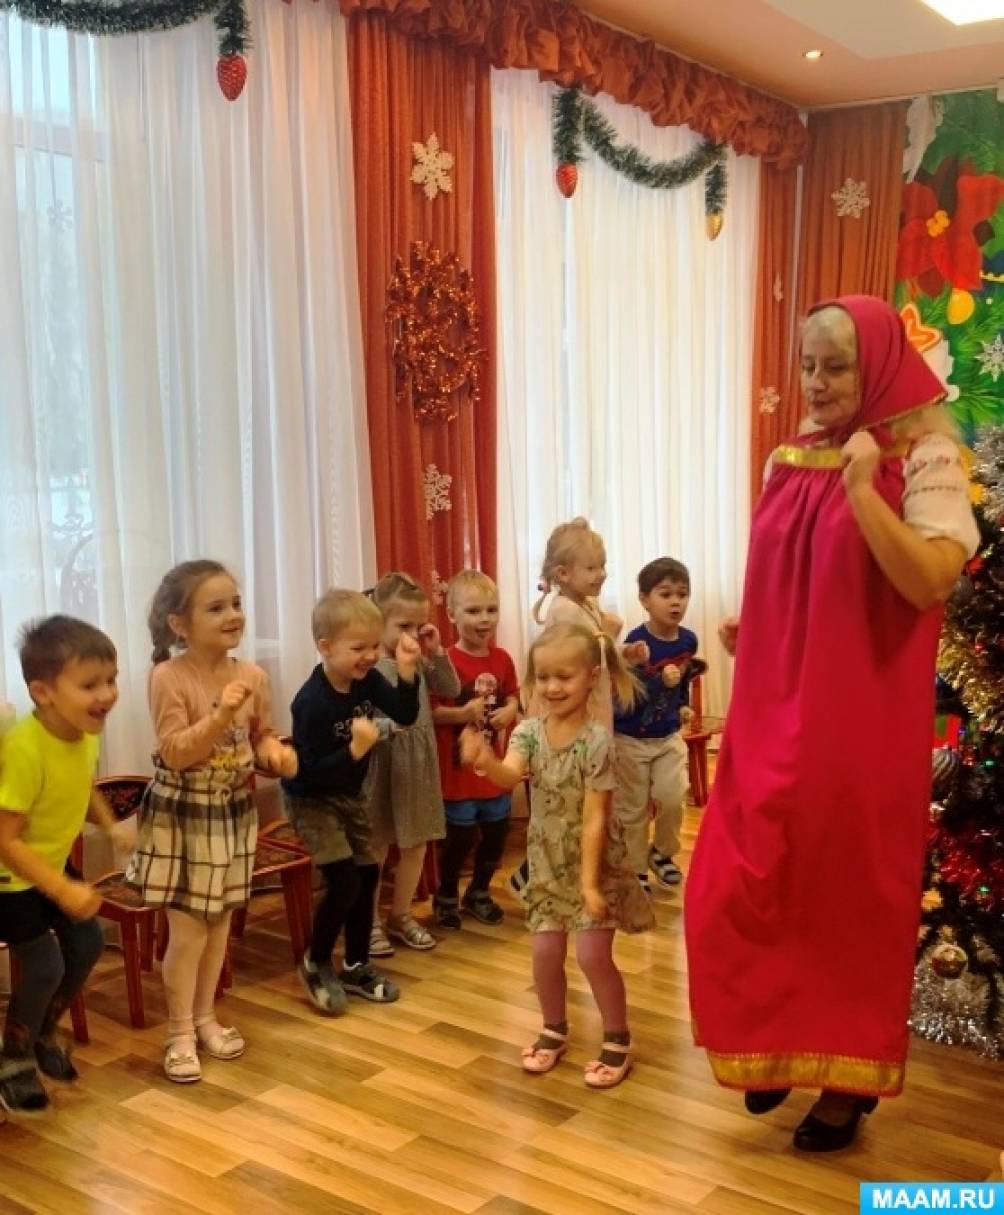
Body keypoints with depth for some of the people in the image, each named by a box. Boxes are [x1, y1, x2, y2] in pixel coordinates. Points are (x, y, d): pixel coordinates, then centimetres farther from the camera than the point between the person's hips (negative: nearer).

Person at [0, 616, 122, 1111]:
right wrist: (63, 891, -34)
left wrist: (112, 826, -4)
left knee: (87, 945, 13)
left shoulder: (87, 734, -13)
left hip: (53, 862, 8)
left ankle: (44, 1034, 37)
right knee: (45, 966, -6)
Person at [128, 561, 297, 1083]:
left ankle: (205, 1016, 31)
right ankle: (180, 1032, 16)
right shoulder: (169, 677, -18)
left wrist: (274, 752, -12)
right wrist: (220, 716, -33)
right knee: (188, 928, -1)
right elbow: (175, 752, -22)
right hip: (182, 813, -5)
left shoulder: (253, 676, -3)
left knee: (221, 920, 15)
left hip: (233, 809, 5)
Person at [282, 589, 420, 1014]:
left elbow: (405, 715, -7)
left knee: (367, 876, 10)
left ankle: (356, 966, 26)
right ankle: (315, 964, 9)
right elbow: (311, 772, -28)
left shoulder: (367, 680, -10)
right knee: (344, 882, -14)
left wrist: (407, 671, -22)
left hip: (351, 795, 7)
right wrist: (356, 748, -41)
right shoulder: (312, 701, -29)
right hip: (312, 800, -7)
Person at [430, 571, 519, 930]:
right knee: (460, 836, 4)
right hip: (459, 766, -5)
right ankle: (446, 896, 28)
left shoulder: (502, 659, 1)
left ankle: (479, 893, 37)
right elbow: (429, 711, -16)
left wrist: (510, 711, -8)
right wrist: (462, 713, -29)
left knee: (497, 832, 15)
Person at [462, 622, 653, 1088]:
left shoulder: (597, 739, -19)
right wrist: (486, 761, -50)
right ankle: (554, 1030, 31)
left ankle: (617, 1040, 16)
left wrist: (589, 880, -21)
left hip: (593, 860, -4)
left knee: (592, 954, -5)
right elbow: (509, 775, -27)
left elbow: (595, 817, -19)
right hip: (548, 861, 4)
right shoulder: (528, 731, -7)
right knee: (545, 951, 6)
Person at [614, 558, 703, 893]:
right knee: (632, 808, 6)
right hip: (631, 738, -4)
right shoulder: (636, 640, -22)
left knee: (673, 798, -5)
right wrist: (661, 682, -36)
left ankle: (662, 853, 22)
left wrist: (683, 705, 12)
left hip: (669, 736, 4)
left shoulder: (688, 640, -4)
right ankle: (636, 871, 23)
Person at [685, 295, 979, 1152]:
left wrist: (862, 487, -23)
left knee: (847, 895, 5)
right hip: (775, 714, 6)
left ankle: (848, 1076, 25)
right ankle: (773, 1045, 30)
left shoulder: (923, 459, -8)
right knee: (744, 888, 7)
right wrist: (744, 625, 7)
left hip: (861, 720, -5)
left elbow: (929, 582, -20)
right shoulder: (794, 460, 9)